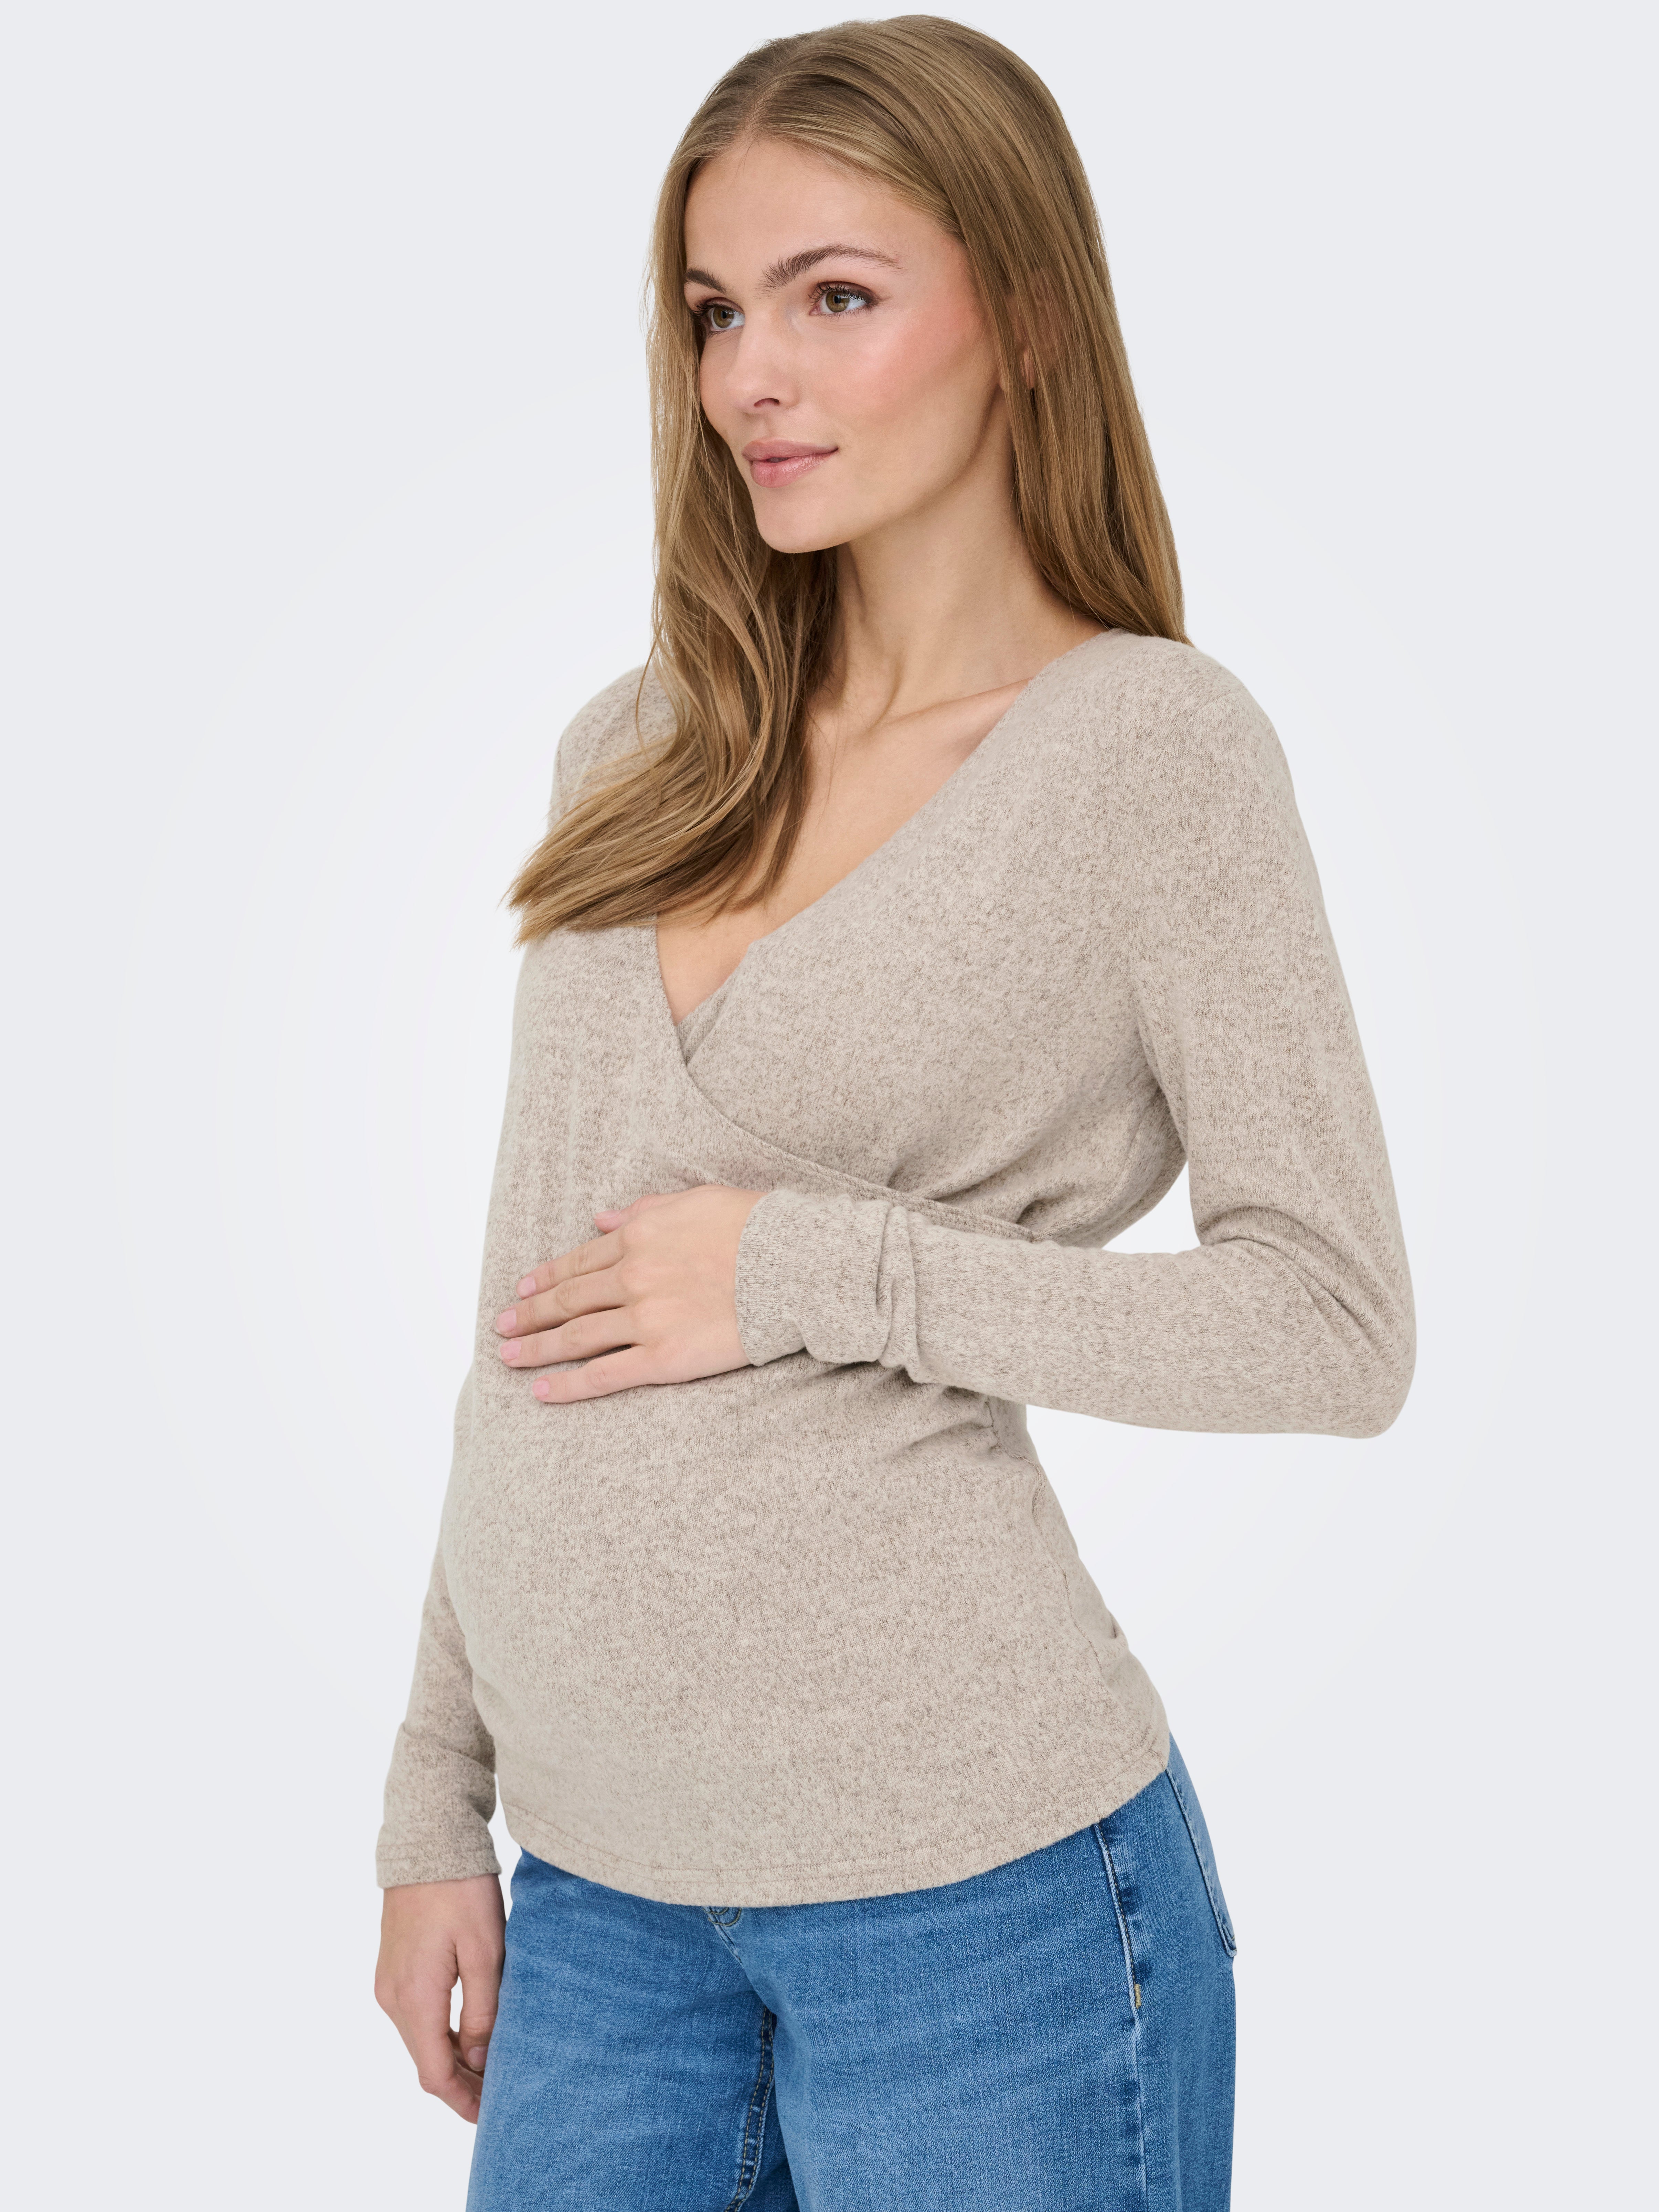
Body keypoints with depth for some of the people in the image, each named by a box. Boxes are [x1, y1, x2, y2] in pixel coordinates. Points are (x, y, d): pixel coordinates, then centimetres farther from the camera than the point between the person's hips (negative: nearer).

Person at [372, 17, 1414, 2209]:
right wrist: (442, 1797, 11)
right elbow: (529, 1320, 10)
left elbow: (1338, 1325, -10)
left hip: (970, 1877, -5)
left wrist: (816, 1270, -16)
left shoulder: (1149, 741, -8)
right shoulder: (640, 747, 7)